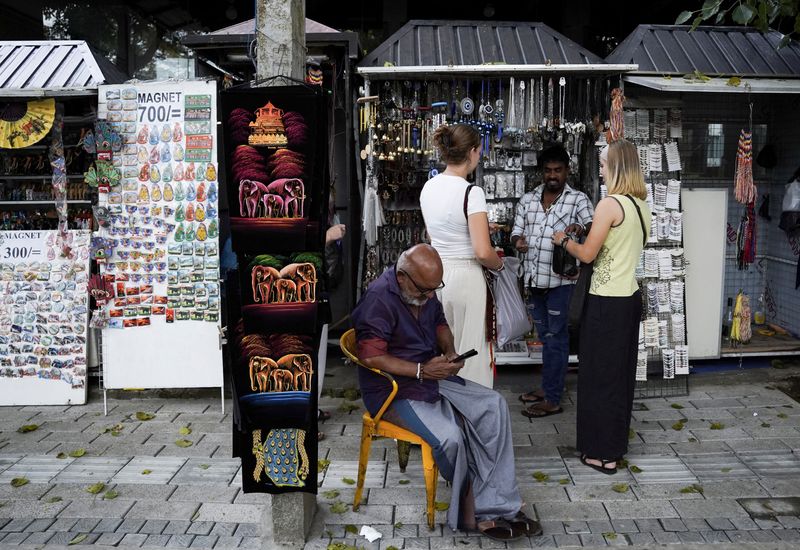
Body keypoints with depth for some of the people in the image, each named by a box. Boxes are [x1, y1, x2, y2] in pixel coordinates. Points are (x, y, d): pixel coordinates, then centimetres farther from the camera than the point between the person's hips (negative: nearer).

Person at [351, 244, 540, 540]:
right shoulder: (378, 299, -21)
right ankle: (473, 513, -4)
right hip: (393, 390, -8)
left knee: (494, 405, -9)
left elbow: (439, 323, 21)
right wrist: (422, 370, -25)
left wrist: (450, 352, 0)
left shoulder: (424, 290, 4)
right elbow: (371, 357, -26)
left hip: (431, 376, 8)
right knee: (450, 436, -29)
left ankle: (496, 506, -11)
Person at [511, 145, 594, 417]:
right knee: (546, 337, 16)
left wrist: (579, 229, -34)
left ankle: (553, 399, 5)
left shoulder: (578, 199, -2)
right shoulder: (527, 200, 11)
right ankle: (549, 386, 29)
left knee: (555, 339, 0)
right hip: (534, 279, 5)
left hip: (560, 280, -5)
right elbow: (516, 231, 13)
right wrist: (517, 240, -11)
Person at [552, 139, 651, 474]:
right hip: (630, 296, 9)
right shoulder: (642, 206, 9)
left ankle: (603, 453, 11)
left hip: (607, 302, -8)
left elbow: (587, 254, -14)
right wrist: (582, 235, 18)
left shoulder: (610, 204, -16)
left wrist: (564, 240, 4)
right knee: (621, 374, 17)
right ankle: (617, 443, 30)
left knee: (599, 375, 2)